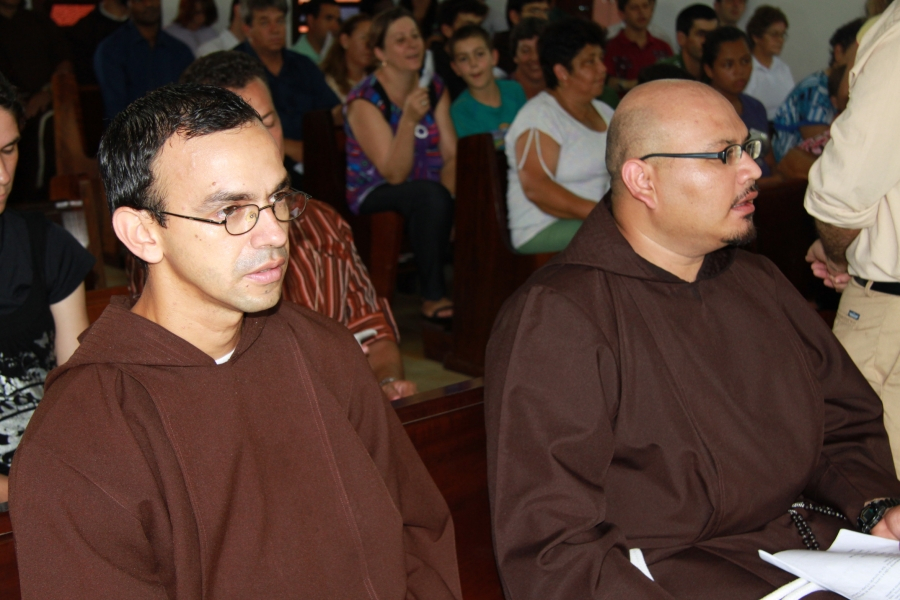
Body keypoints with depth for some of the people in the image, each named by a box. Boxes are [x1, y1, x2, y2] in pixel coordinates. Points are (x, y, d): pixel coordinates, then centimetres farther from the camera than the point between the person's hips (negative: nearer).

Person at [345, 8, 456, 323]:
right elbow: (394, 173, -19)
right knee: (432, 195, -36)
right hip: (374, 195, -5)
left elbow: (452, 155, 0)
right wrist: (410, 120, -33)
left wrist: (449, 194, -20)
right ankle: (432, 297, -23)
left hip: (428, 193, 5)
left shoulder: (435, 88, 4)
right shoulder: (365, 100, -14)